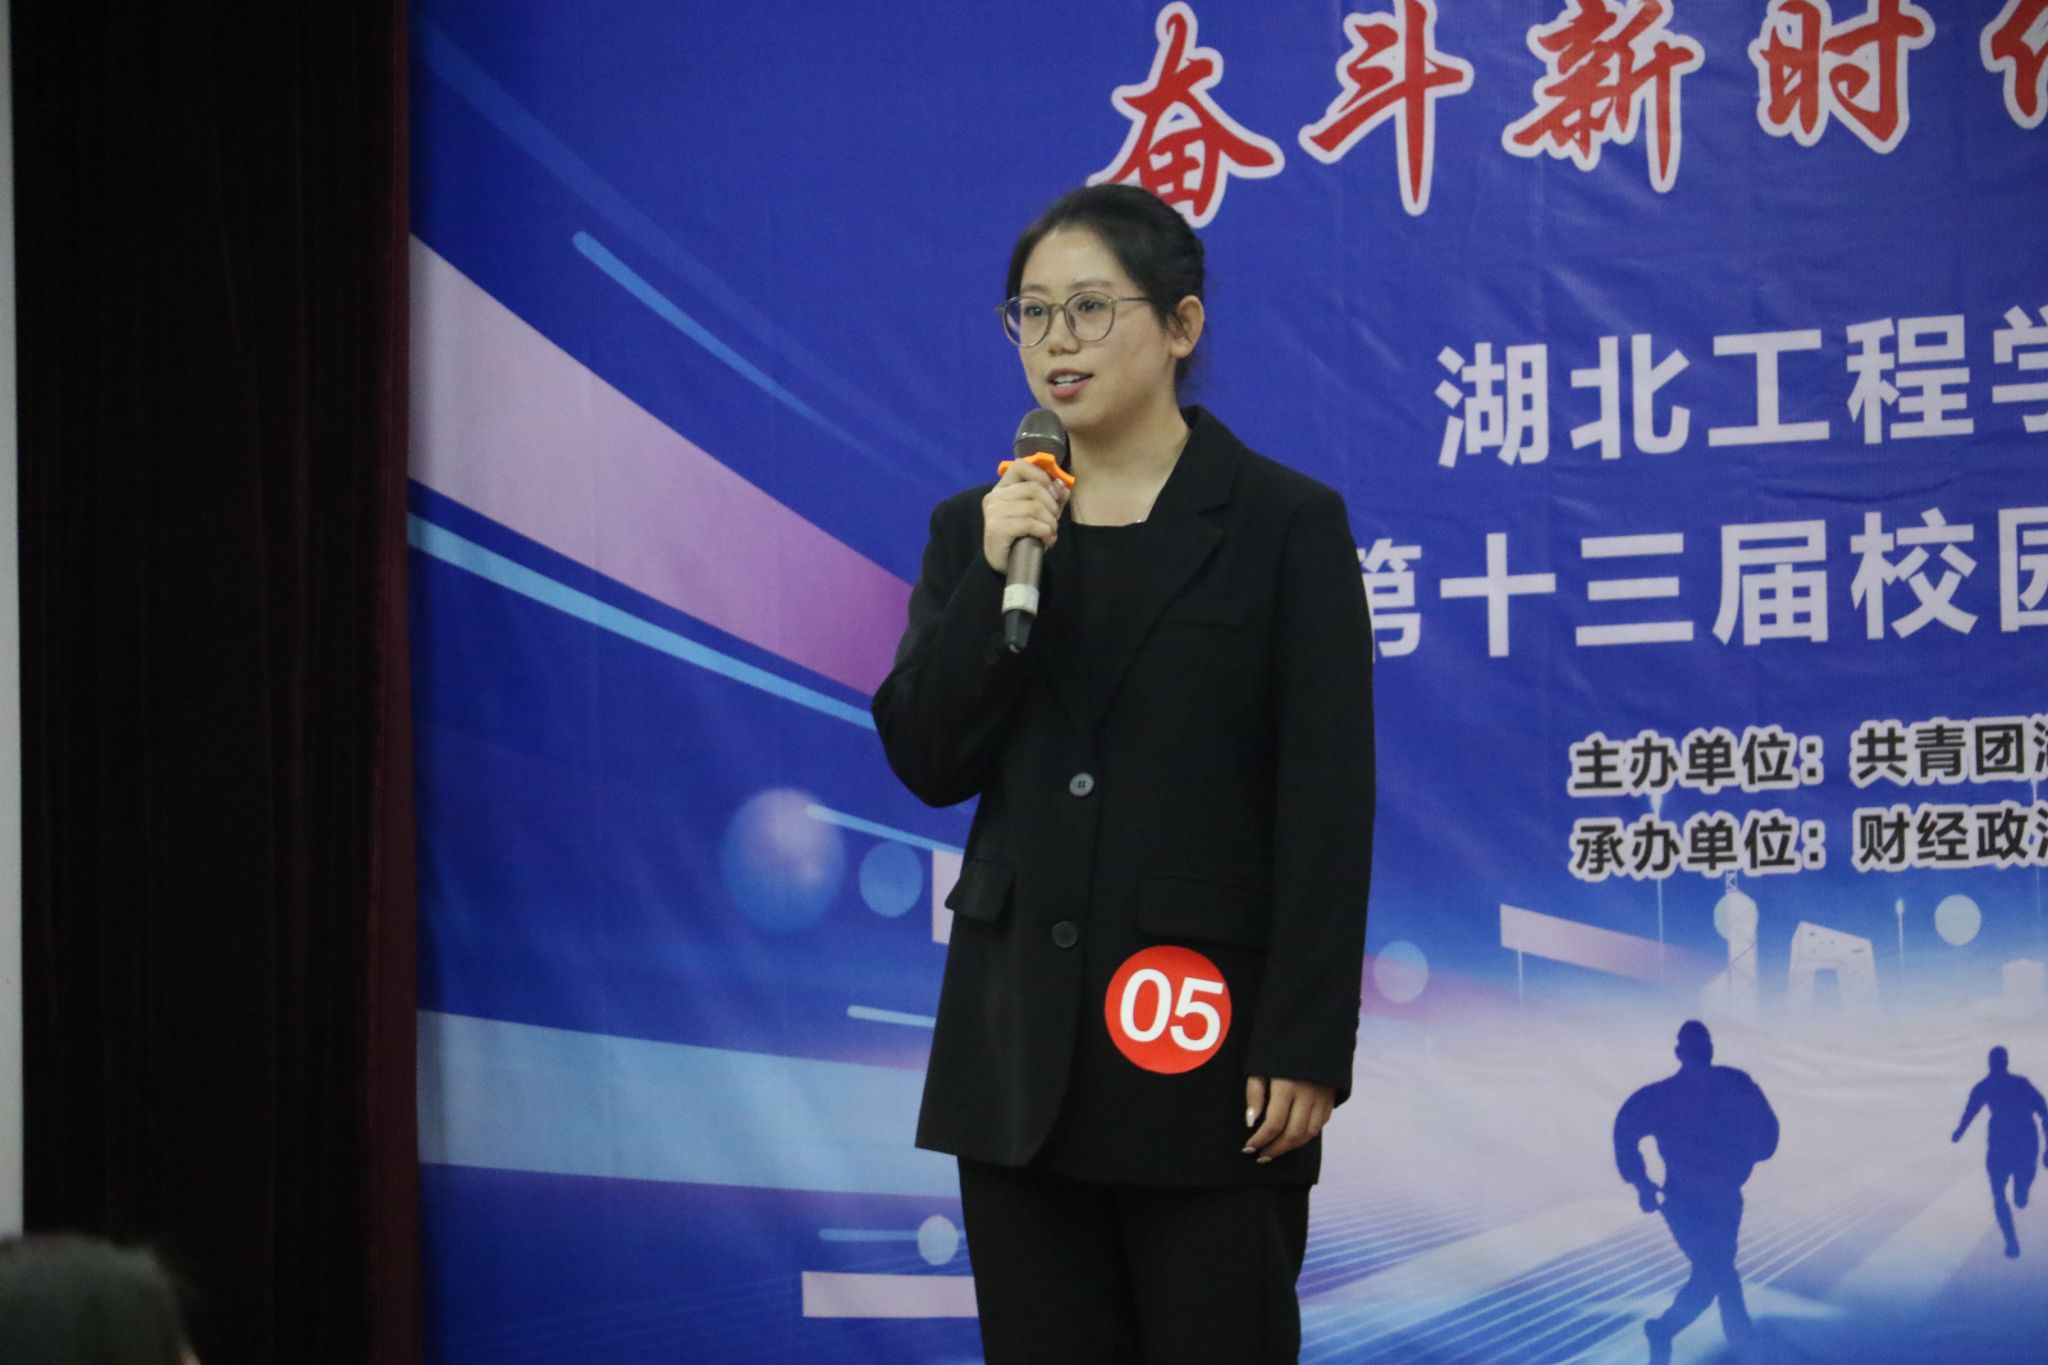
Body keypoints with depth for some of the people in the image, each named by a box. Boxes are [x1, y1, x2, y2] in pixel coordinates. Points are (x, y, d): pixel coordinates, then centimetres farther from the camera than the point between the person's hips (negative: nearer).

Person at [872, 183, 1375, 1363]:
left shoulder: (1286, 522, -3)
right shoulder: (979, 525, 10)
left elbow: (1329, 802, -7)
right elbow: (927, 762, 2)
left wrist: (1307, 1043, -13)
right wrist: (996, 578, -11)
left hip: (1207, 1039, -4)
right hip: (1021, 1041, 4)